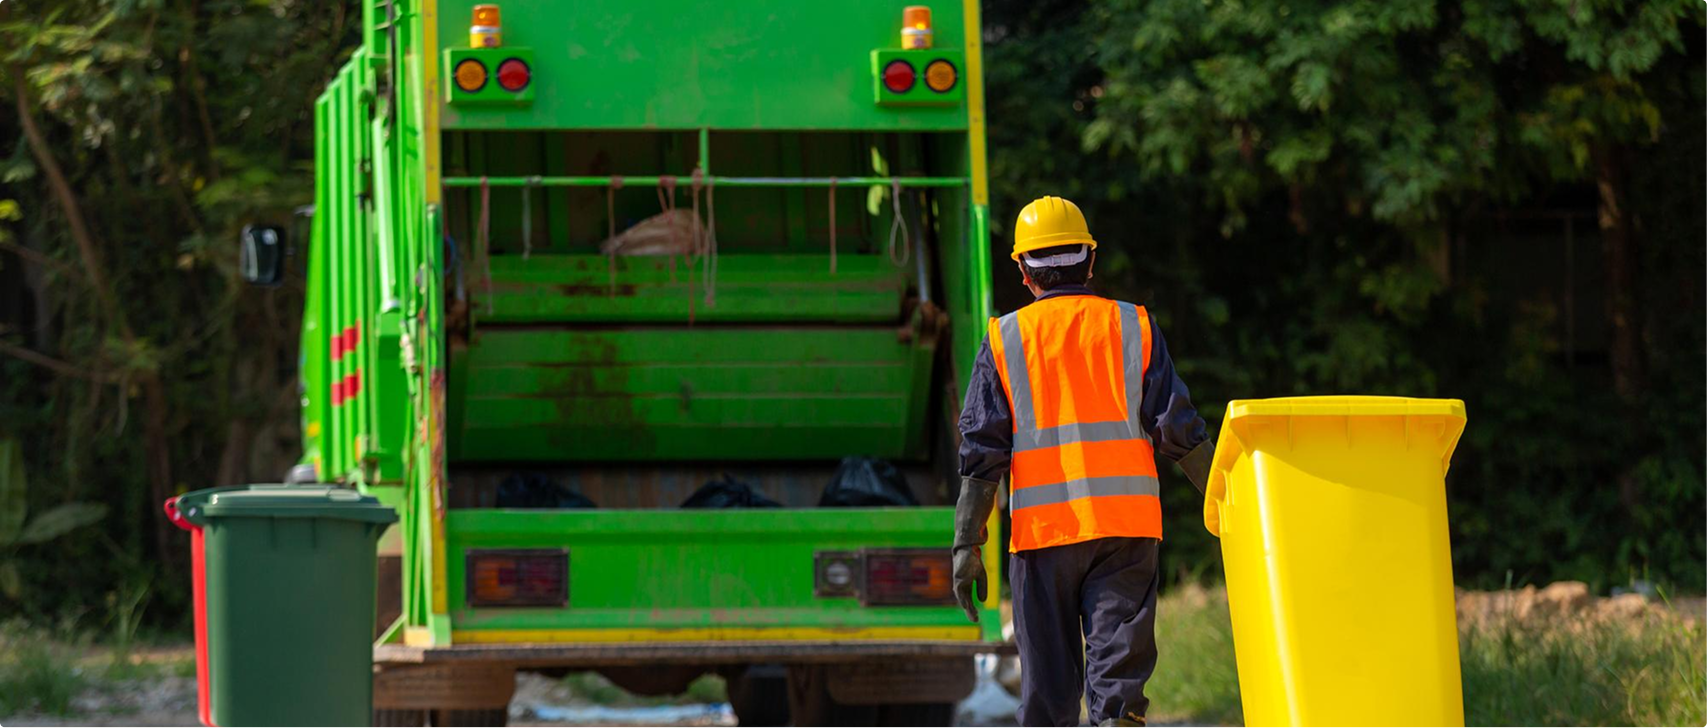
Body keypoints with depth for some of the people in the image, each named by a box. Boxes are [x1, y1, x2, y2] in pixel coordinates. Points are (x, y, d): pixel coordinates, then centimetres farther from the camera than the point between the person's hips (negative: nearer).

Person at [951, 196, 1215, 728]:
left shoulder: (1004, 341, 5)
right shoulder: (1134, 327, 7)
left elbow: (982, 452, 1)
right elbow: (1179, 432, 4)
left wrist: (967, 545, 3)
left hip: (1041, 530, 0)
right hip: (1127, 524, 0)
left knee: (1048, 682, 7)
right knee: (1118, 665, -4)